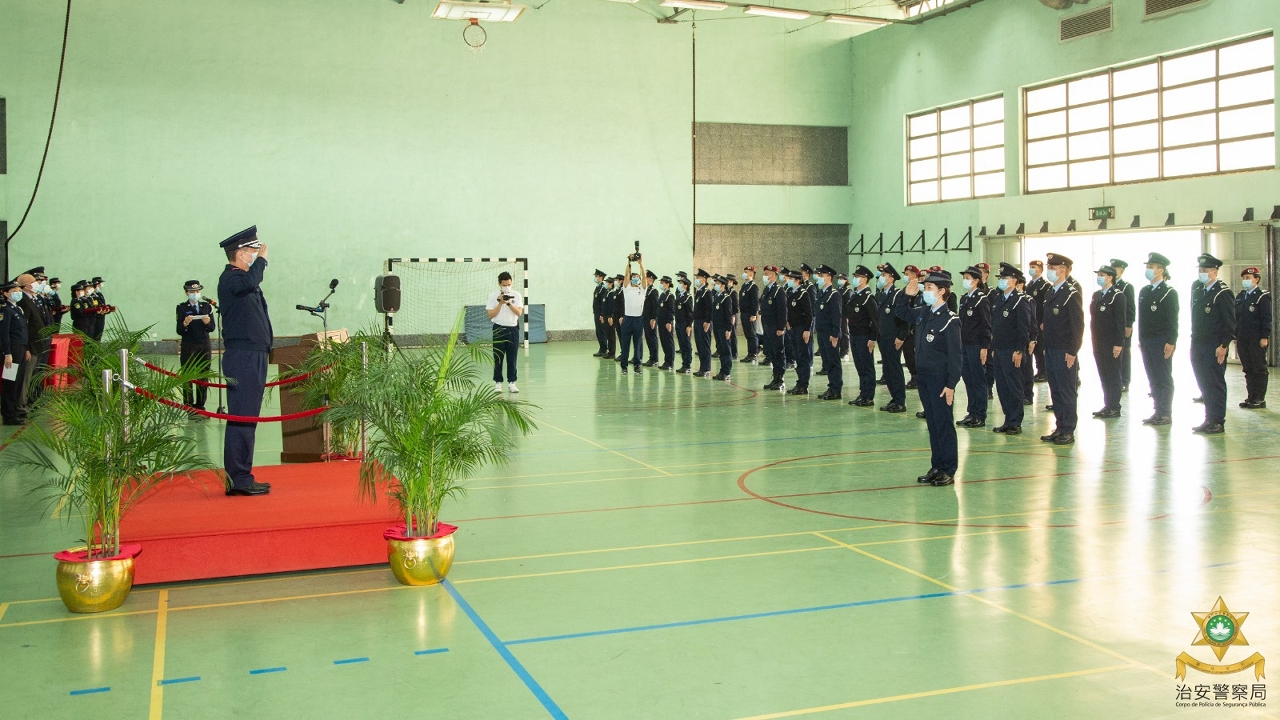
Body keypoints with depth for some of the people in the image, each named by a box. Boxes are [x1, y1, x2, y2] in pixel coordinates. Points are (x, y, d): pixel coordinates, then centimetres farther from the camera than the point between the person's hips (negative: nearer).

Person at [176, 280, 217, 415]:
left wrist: (208, 323, -13)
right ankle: (189, 407, -4)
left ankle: (200, 406, 5)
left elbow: (213, 328, 8)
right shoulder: (182, 308, 4)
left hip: (204, 347, 3)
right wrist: (185, 324, -22)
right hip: (188, 347, -3)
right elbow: (179, 331, -2)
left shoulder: (206, 306, 13)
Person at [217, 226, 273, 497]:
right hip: (242, 356, -10)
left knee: (247, 419, 12)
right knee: (241, 417, -10)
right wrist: (262, 259, -18)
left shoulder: (242, 278, 20)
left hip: (254, 356, 10)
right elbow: (250, 282, -30)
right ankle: (238, 480, -9)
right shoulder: (230, 278, -10)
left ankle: (241, 477, 18)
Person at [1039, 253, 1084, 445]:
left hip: (1065, 352, -8)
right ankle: (1059, 428, 19)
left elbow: (1078, 325, -15)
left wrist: (1072, 352, -17)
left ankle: (1068, 431, 5)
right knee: (1055, 391, 12)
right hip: (1050, 350, 8)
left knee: (1067, 391, -1)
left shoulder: (1071, 294, -12)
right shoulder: (1049, 293, 12)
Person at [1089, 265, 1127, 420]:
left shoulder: (1118, 296, -10)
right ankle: (1107, 405, 17)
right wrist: (1094, 340, 12)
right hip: (1098, 343, 7)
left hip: (1112, 343, -7)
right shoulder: (1096, 295, 13)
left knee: (1113, 376, 0)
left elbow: (1121, 321, -14)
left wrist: (1118, 343, -18)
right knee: (1104, 376, 11)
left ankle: (1114, 408, 5)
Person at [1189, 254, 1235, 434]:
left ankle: (1218, 422, 1)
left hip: (1215, 347, -7)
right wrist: (1193, 344, 14)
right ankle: (1209, 419, 15)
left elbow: (1230, 322, -12)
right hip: (1198, 347, 7)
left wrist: (1223, 346, -17)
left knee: (1216, 384, -3)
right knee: (1204, 384, 9)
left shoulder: (1223, 292, -8)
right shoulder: (1197, 292, 15)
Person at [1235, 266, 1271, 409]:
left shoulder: (1263, 296, -5)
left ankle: (1260, 399, 3)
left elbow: (1267, 318, -10)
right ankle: (1251, 398, 14)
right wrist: (1235, 337, 12)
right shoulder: (1240, 296, 14)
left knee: (1259, 369, 0)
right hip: (1242, 339, 6)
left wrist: (1264, 337, -15)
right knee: (1248, 369, 9)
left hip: (1257, 339, -6)